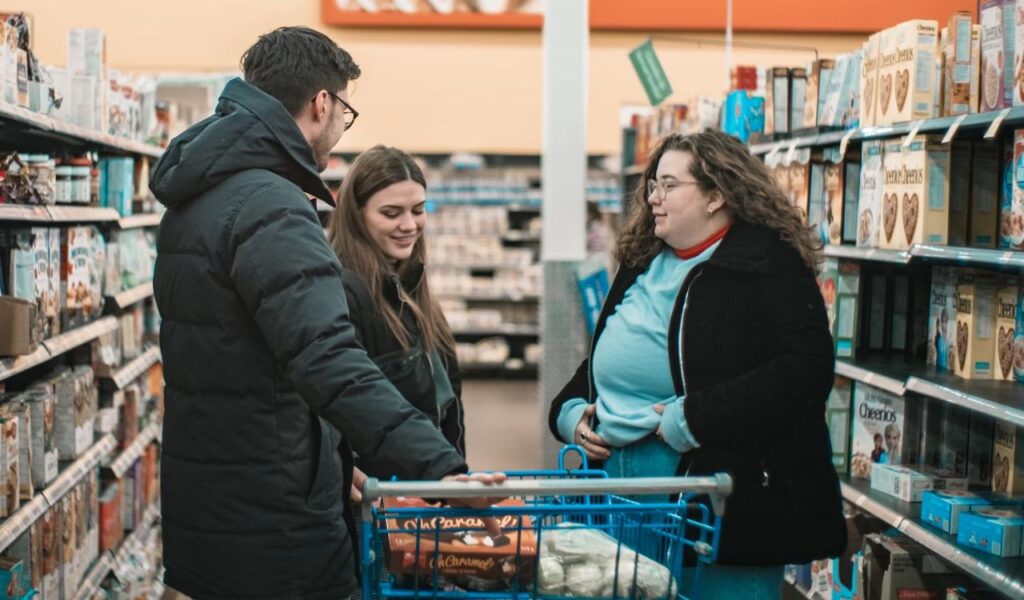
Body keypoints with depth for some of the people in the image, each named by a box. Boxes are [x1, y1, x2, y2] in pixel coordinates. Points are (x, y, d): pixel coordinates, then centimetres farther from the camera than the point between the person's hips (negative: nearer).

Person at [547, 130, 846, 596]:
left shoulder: (768, 266, -10)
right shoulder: (643, 264, 15)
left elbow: (804, 371, -22)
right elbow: (603, 363, 27)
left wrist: (690, 420, -24)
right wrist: (571, 410, 6)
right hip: (623, 499, 8)